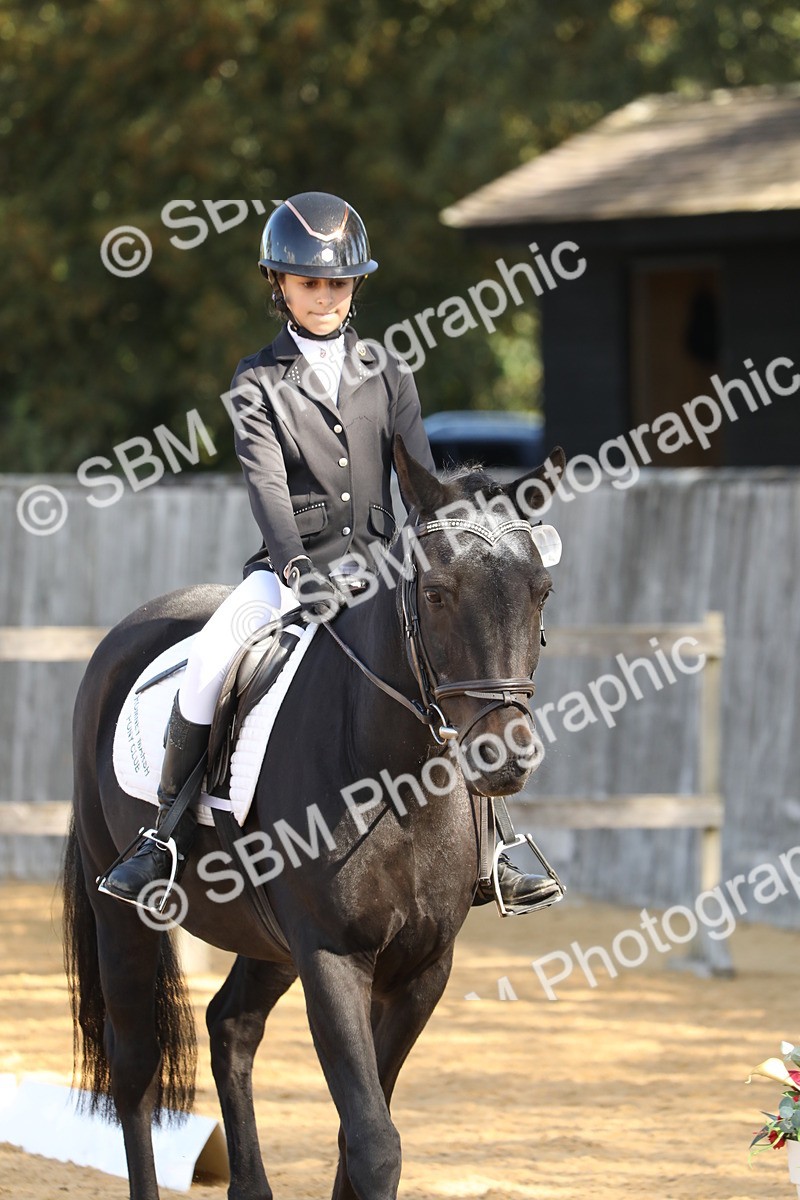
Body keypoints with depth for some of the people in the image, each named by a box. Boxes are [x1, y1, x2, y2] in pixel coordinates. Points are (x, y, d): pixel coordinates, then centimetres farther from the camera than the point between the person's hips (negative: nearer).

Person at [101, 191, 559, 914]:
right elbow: (267, 483, -12)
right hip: (291, 565, -2)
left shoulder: (386, 375, 11)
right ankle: (164, 840, -15)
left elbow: (422, 477, 3)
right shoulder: (258, 382, 2)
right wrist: (298, 568, -27)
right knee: (209, 662, -28)